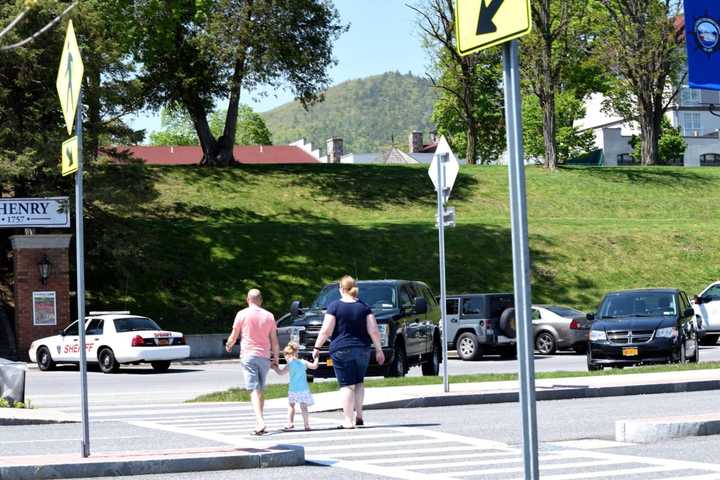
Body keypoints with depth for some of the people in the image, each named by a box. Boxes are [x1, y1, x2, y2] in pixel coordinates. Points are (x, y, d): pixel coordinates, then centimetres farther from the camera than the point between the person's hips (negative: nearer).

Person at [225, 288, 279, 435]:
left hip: (248, 355, -3)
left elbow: (234, 336, 4)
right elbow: (274, 341, 7)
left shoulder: (242, 314, -2)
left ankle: (260, 421, -27)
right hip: (264, 357, 3)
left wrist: (228, 345, 25)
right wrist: (276, 358, 16)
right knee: (261, 390, 14)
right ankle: (259, 424, 18)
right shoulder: (269, 316, 6)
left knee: (254, 390, -10)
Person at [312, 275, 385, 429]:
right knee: (359, 382, 19)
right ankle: (358, 415, 13)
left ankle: (348, 421, -5)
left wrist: (317, 347, 1)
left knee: (346, 385, -2)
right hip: (362, 351, 3)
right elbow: (373, 331, 0)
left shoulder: (335, 306, -5)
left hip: (341, 351, -3)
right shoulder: (364, 307, 5)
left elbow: (326, 331, -8)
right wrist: (379, 350, 7)